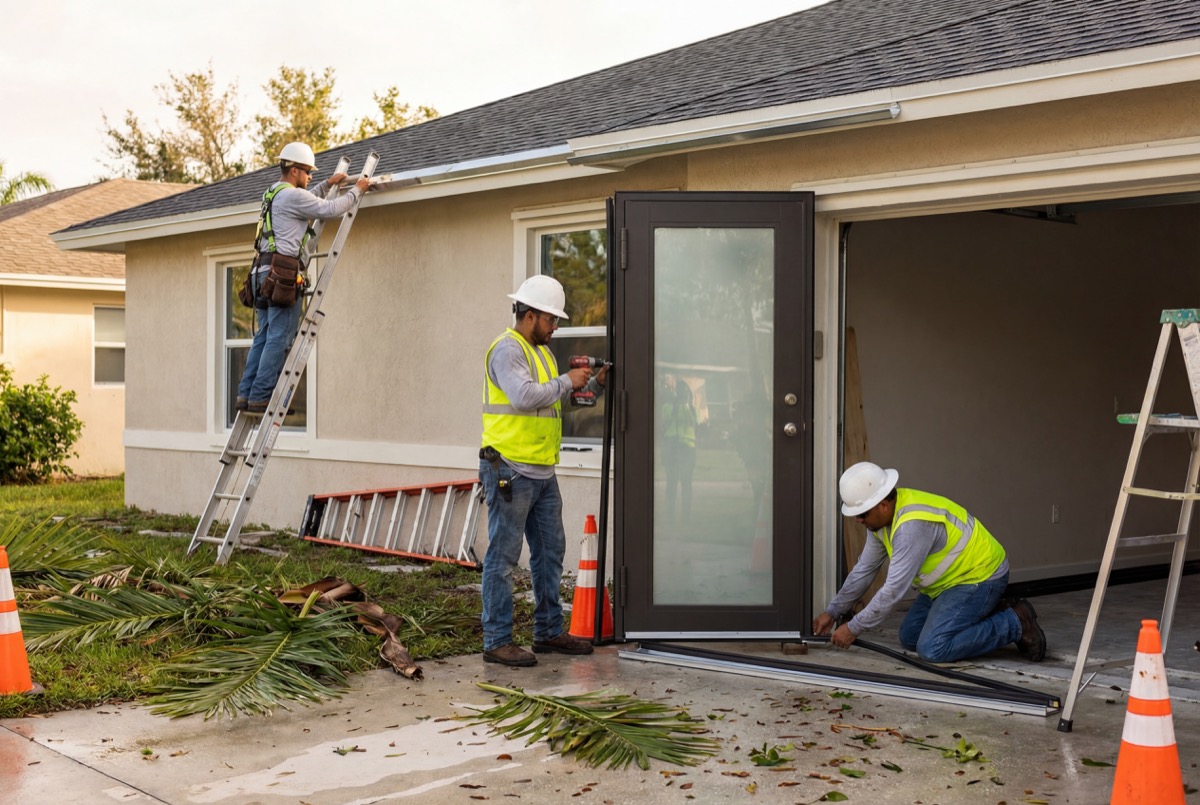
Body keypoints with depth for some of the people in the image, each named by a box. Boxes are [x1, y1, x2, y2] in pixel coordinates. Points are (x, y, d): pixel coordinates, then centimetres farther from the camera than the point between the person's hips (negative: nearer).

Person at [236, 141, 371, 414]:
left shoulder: (274, 194, 22)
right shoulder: (292, 195, -7)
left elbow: (307, 202, 41)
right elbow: (330, 210, -9)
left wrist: (327, 185, 36)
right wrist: (357, 190, 4)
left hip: (263, 273, 10)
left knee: (264, 338, 9)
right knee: (279, 338, -9)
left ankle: (246, 395, 5)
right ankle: (261, 396, -11)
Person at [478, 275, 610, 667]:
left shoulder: (542, 351, 18)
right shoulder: (507, 349, -12)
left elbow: (555, 399, 25)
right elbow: (525, 397, -26)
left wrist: (593, 384, 12)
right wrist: (567, 381, -15)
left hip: (542, 472, 10)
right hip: (510, 470, -10)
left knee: (550, 551, 15)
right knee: (503, 557, -4)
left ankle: (549, 631, 25)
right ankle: (497, 641, 1)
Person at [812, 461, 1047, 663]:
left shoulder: (912, 524, -32)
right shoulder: (882, 516, -2)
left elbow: (894, 589, -31)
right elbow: (864, 570, 9)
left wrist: (853, 628, -22)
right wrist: (832, 612, 8)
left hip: (980, 577, -10)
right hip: (951, 579, 10)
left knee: (932, 649, -20)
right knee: (910, 638, 9)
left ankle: (1015, 624, -7)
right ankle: (993, 612, 15)